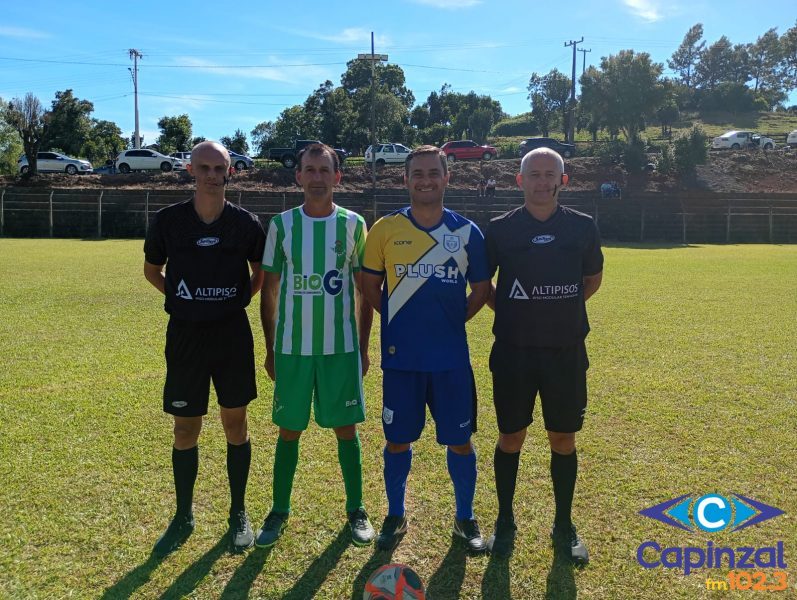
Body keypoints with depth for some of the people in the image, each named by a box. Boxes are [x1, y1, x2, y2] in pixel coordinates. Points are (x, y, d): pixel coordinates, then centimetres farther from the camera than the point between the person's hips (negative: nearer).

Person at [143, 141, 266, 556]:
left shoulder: (246, 222, -4)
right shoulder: (168, 220, -3)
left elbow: (261, 272, 12)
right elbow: (151, 270, 12)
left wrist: (240, 298, 1)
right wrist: (182, 297, 1)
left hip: (233, 334, 0)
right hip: (185, 335, 0)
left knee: (235, 424, 9)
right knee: (185, 430, 8)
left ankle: (239, 515, 25)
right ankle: (183, 517, 27)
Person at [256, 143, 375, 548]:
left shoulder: (352, 224, 1)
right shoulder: (282, 223, 1)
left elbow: (365, 290, 5)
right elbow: (269, 290, 5)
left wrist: (363, 346, 3)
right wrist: (270, 349, 4)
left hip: (341, 347, 0)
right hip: (292, 347, 0)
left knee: (346, 427, 7)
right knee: (289, 430, 8)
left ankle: (356, 510, 23)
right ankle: (279, 512, 25)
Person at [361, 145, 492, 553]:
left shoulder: (467, 232, 1)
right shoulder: (386, 229, -1)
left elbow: (481, 289, 10)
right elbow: (370, 285, 7)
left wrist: (452, 319, 1)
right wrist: (400, 319, 0)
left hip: (452, 357, 1)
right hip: (400, 356, 0)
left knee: (459, 441, 9)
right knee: (398, 441, 10)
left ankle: (465, 519, 29)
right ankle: (395, 516, 31)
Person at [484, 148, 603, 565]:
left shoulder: (583, 227, 2)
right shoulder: (500, 228, -2)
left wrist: (561, 309, 7)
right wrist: (512, 311, 3)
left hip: (567, 352, 1)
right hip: (513, 353, -1)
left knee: (563, 440, 11)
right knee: (510, 438, 9)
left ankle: (564, 526, 28)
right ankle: (505, 522, 27)